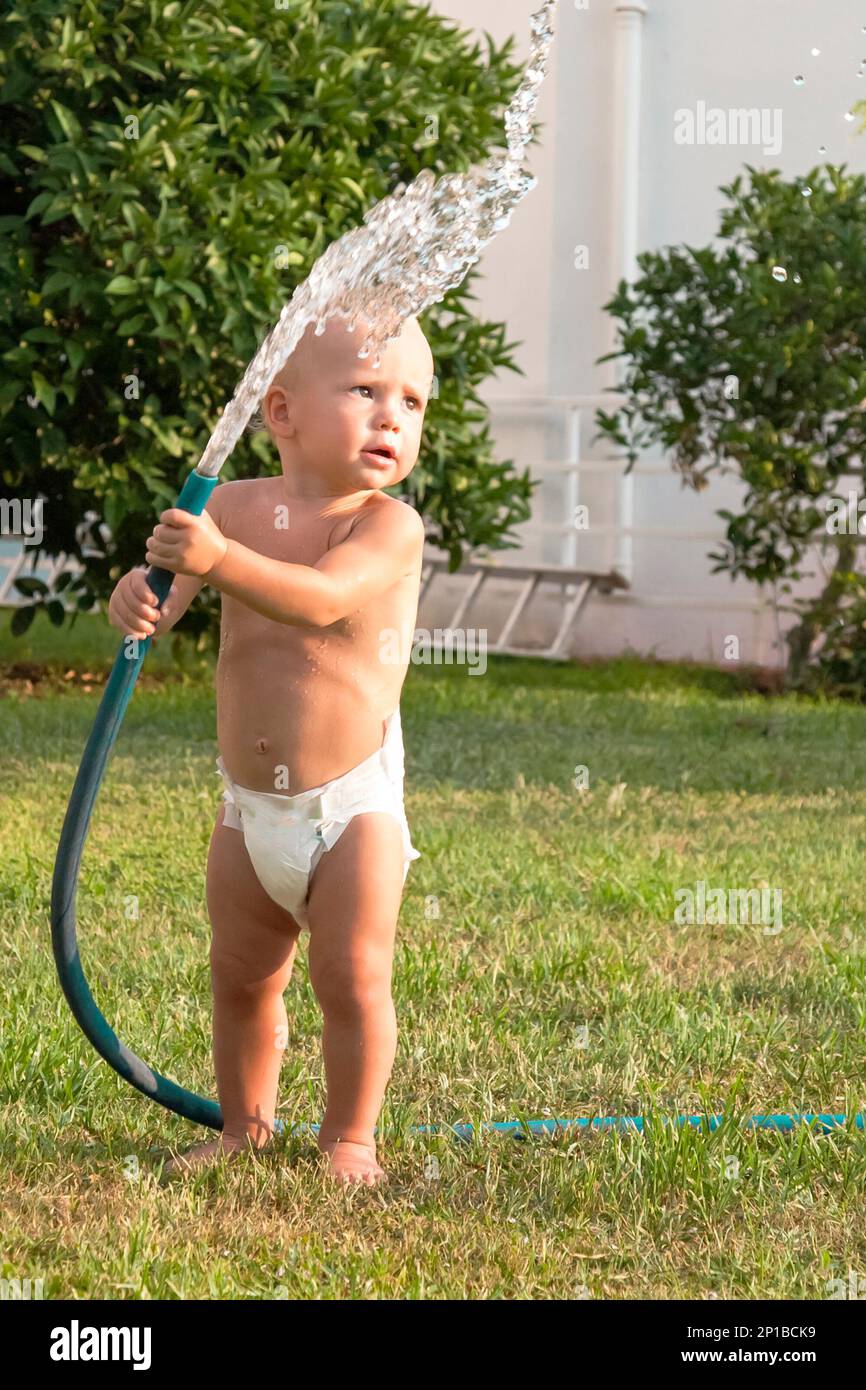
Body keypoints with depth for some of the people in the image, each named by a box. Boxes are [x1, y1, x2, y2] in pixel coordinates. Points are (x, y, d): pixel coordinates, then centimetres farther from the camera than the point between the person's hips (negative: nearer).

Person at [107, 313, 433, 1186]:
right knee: (240, 978, 14)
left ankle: (349, 1139, 13)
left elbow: (321, 598, -33)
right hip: (249, 808, 4)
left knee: (352, 979, -4)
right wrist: (140, 595, -28)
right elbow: (171, 584, -3)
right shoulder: (235, 504, -2)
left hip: (353, 803, -4)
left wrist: (221, 559, -48)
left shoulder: (388, 526, -16)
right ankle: (244, 1128, 30)